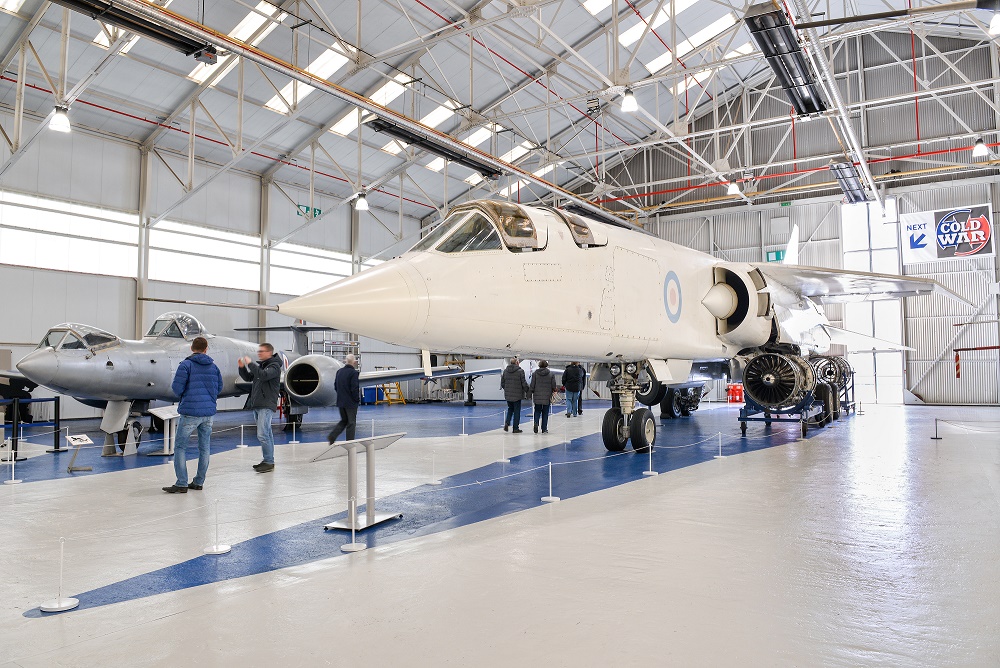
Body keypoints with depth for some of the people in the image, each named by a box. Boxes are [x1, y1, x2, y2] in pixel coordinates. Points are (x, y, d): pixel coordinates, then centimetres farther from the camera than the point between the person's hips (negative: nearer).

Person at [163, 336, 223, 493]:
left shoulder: (186, 365, -6)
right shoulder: (213, 366, 8)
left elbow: (177, 388, -9)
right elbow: (219, 388, 13)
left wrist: (183, 394, 12)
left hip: (190, 411, -5)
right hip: (209, 411, 5)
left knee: (180, 446, 4)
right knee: (204, 447, 12)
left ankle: (181, 484, -1)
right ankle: (199, 482, 18)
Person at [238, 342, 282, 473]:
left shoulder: (274, 366, -7)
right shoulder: (260, 365, 17)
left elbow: (264, 375, -25)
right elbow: (248, 378, 19)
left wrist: (250, 364, -19)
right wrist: (242, 367, 3)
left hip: (267, 405, -8)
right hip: (257, 405, 8)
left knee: (262, 434, -14)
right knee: (267, 434, 13)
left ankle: (269, 462, -9)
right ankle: (268, 461, 19)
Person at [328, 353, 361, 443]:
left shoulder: (339, 371, 5)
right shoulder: (353, 373, -17)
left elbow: (335, 386, 11)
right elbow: (354, 389, -19)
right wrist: (357, 399, -6)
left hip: (340, 402, 7)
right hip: (351, 402, -7)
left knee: (344, 420, 20)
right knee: (351, 423, 5)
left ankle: (331, 437, 6)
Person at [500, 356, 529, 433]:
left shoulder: (505, 371, 4)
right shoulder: (520, 371, -11)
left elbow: (502, 383, 9)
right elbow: (524, 383, -10)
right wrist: (527, 391, 2)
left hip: (508, 394, 4)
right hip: (517, 395, -4)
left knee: (510, 409, 21)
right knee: (517, 411, 5)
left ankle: (507, 423, 1)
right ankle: (515, 428, 9)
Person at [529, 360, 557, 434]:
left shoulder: (535, 373, -3)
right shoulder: (551, 374, -3)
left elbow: (532, 385, -2)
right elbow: (553, 386, -1)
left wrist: (531, 392, 12)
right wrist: (553, 390, 20)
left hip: (537, 396, 0)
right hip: (547, 397, 0)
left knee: (537, 411, 13)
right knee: (545, 412, 8)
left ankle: (536, 423, -11)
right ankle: (544, 429, 10)